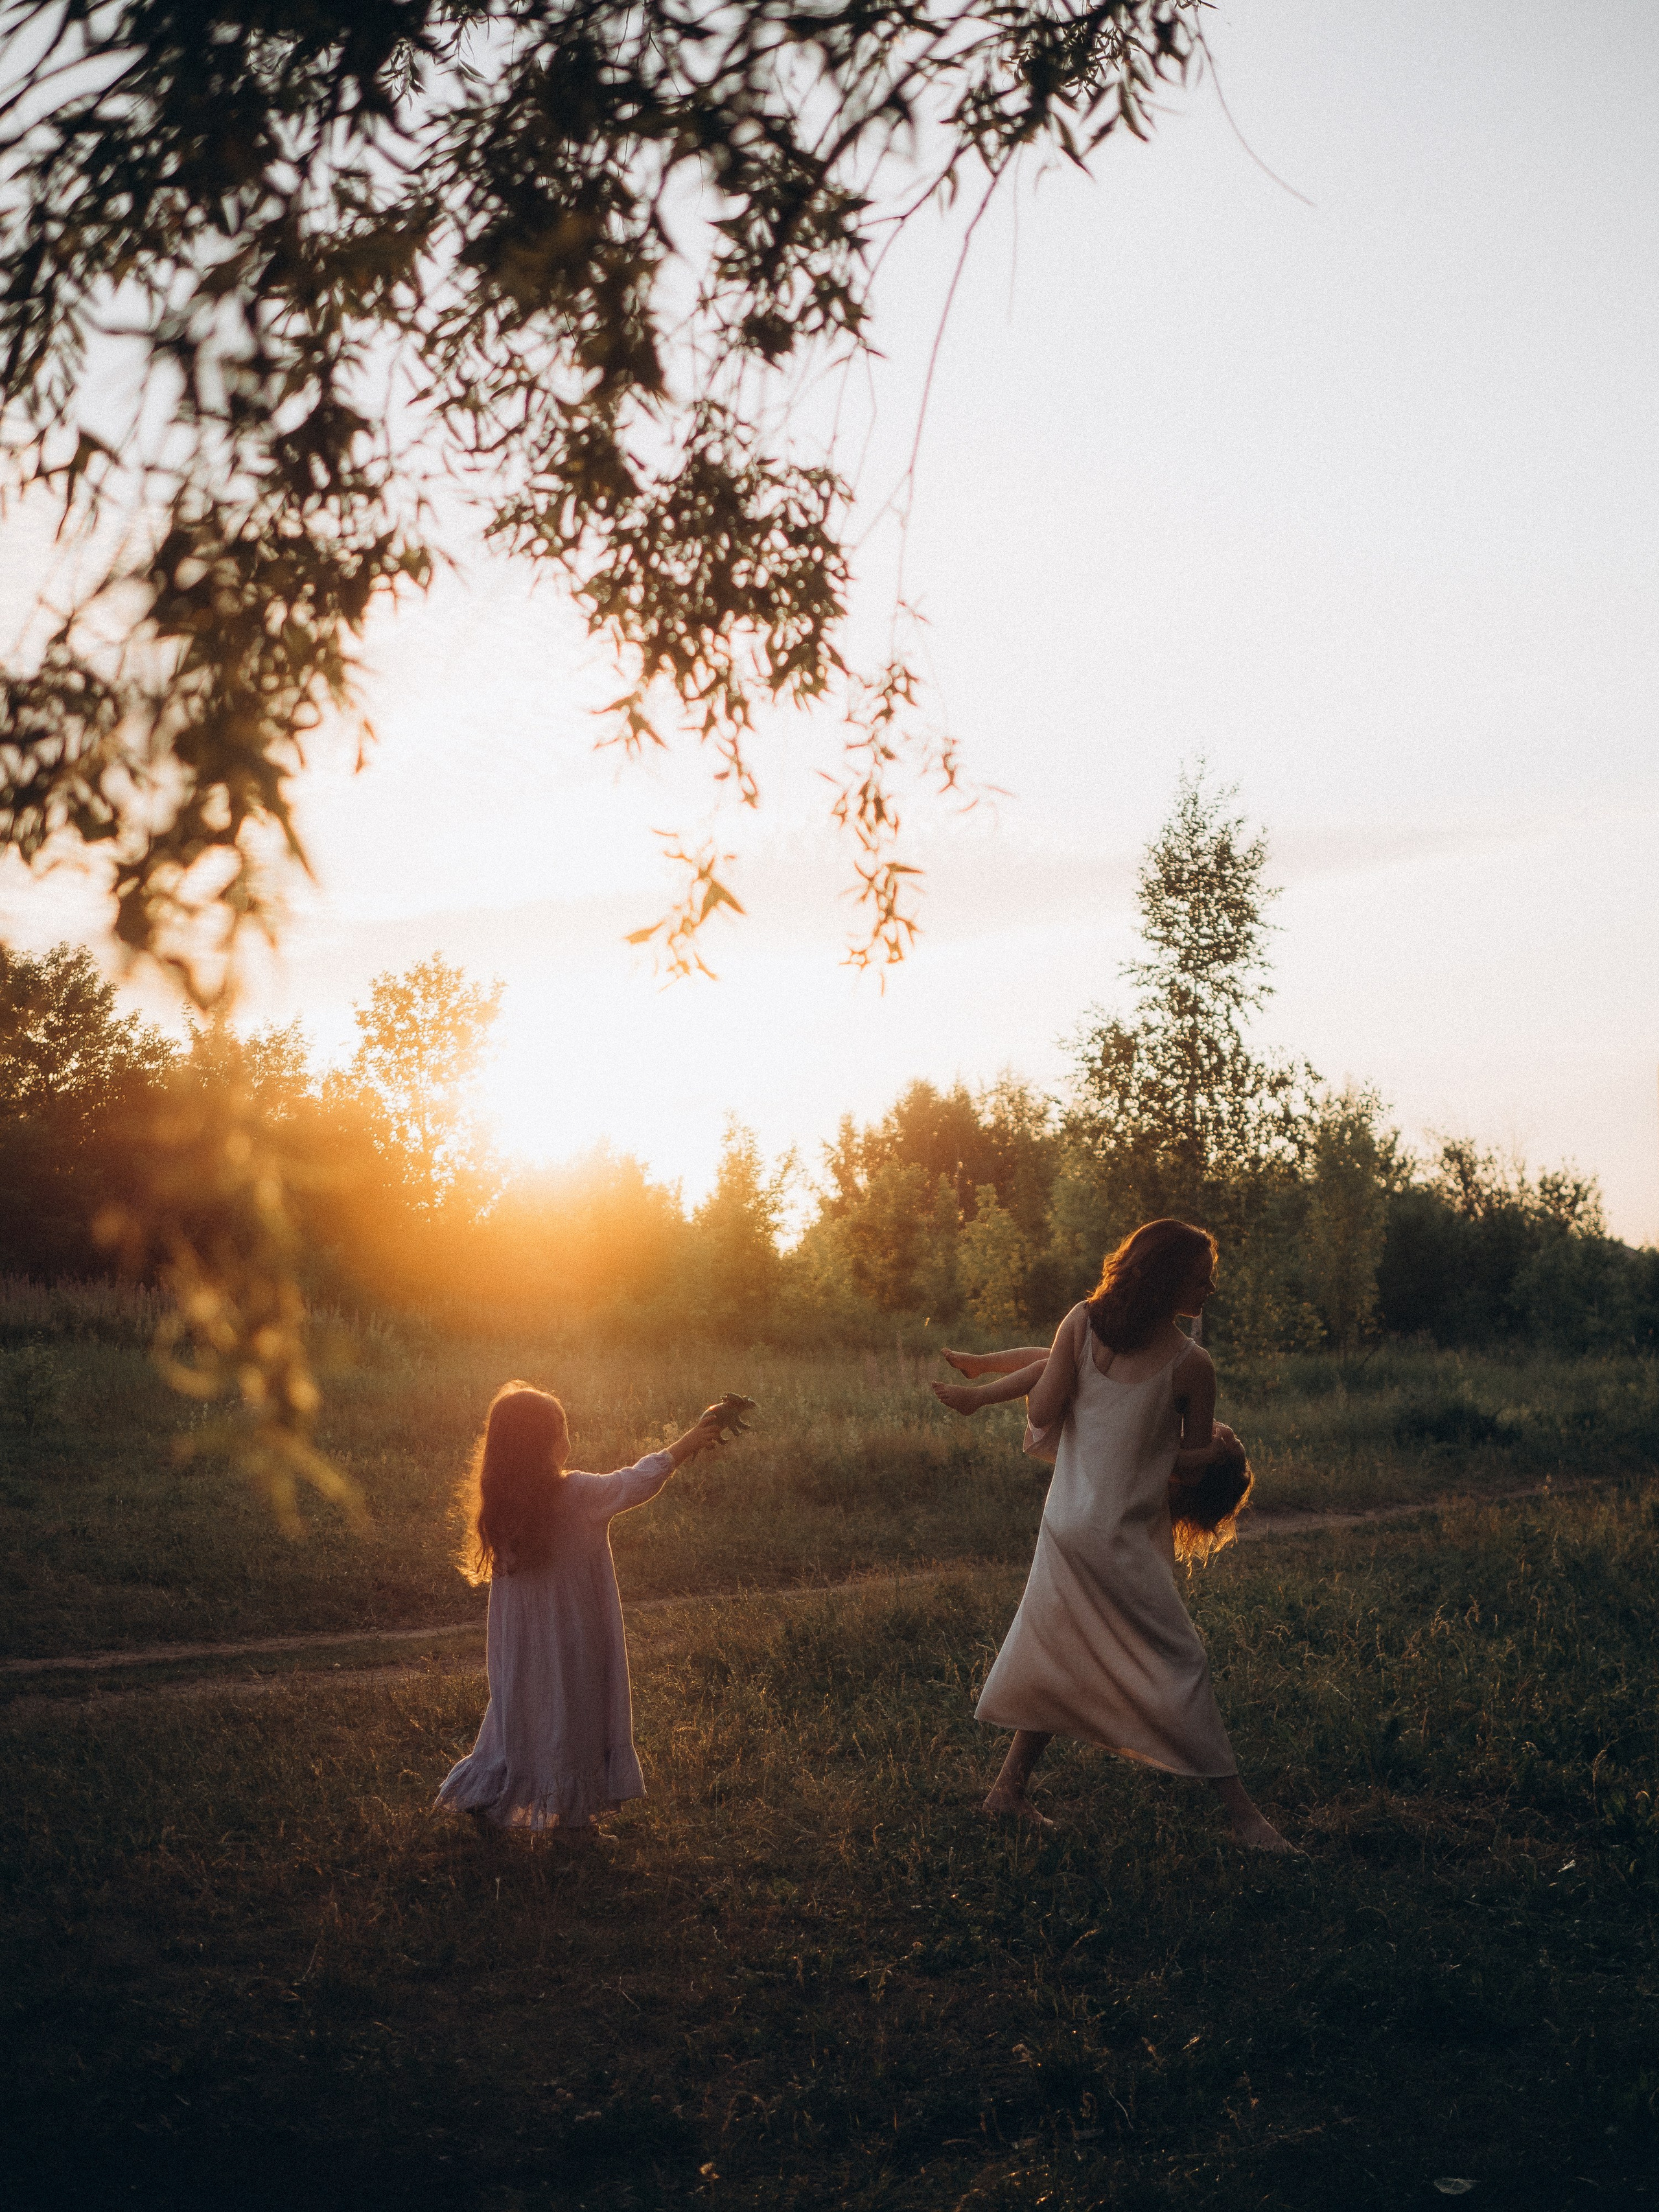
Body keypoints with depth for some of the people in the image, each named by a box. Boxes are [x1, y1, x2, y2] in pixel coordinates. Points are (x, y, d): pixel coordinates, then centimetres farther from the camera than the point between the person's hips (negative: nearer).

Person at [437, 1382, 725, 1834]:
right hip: (571, 1639, -5)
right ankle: (570, 1812, 23)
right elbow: (638, 1482, -12)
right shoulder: (577, 1494, -22)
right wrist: (686, 1444, 1)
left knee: (519, 1707, 20)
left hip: (519, 1639, 5)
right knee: (572, 1712, 12)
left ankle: (482, 1795, 24)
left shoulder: (497, 1500, -6)